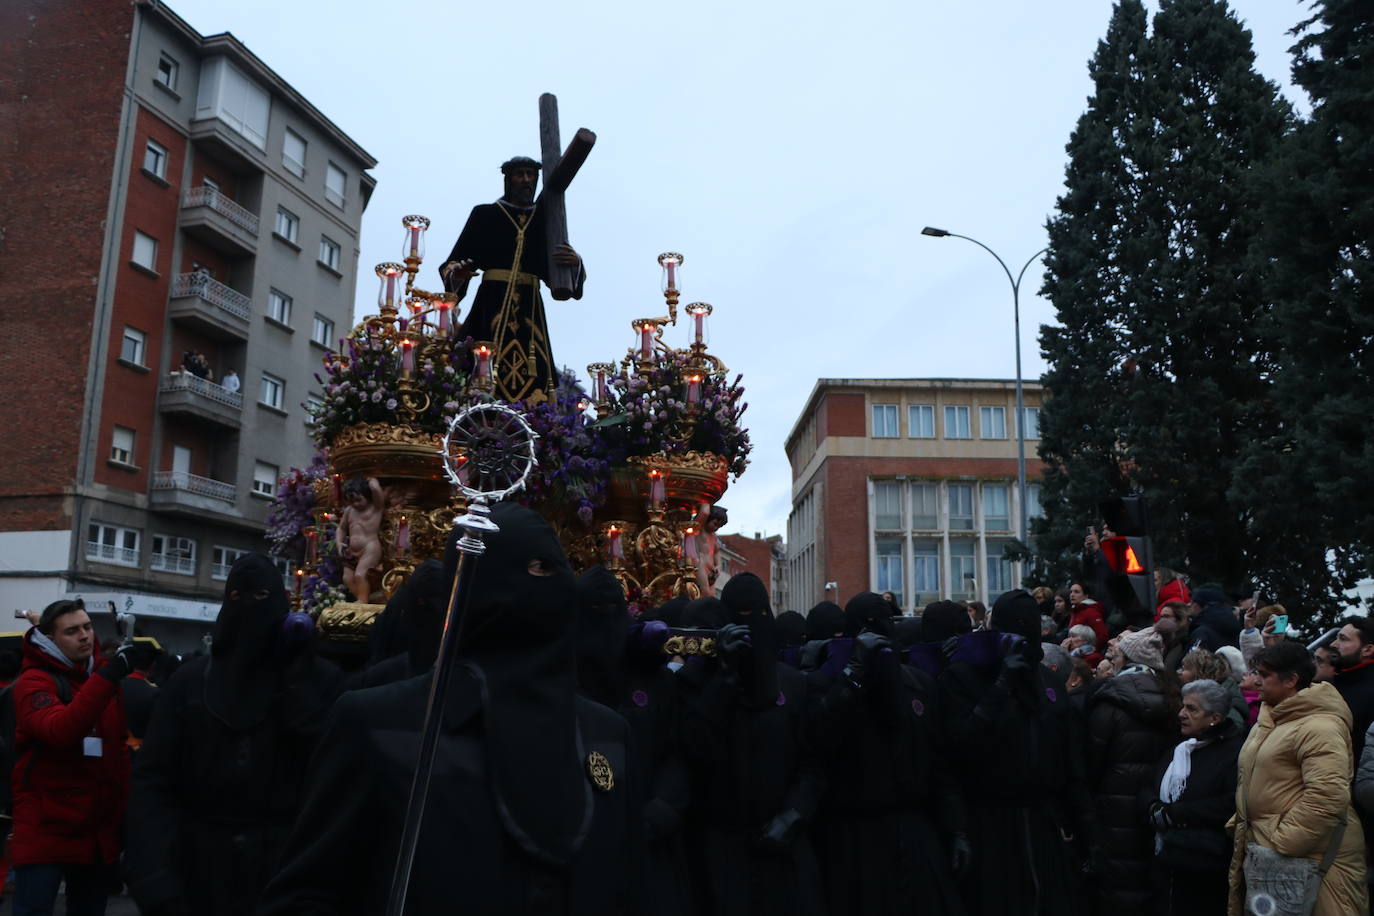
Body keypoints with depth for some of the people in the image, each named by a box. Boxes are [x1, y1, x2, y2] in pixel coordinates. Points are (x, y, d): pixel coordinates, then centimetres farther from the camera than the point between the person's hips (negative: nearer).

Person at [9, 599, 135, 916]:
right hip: (46, 829, -6)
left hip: (99, 829, 6)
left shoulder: (105, 673, 9)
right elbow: (60, 732, -29)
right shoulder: (34, 682, -10)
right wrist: (107, 678, -36)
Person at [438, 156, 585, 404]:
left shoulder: (545, 219, 19)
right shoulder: (485, 215, 14)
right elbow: (454, 263, 7)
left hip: (530, 309, 2)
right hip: (492, 305, -2)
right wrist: (456, 275, -17)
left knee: (534, 379, -12)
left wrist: (575, 263, -12)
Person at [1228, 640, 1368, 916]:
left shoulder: (1318, 729, -19)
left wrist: (1280, 844, -25)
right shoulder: (1269, 721, 13)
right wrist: (1240, 822, 16)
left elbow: (1328, 798, -28)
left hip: (1304, 859, -9)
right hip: (1261, 851, 9)